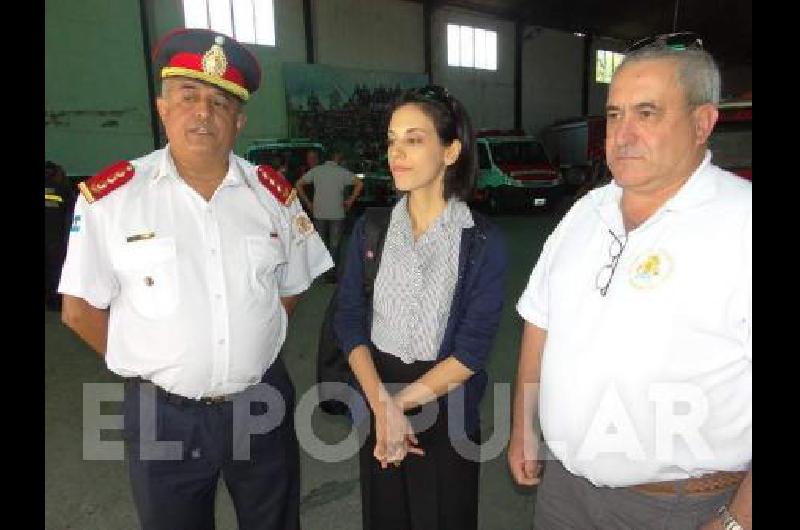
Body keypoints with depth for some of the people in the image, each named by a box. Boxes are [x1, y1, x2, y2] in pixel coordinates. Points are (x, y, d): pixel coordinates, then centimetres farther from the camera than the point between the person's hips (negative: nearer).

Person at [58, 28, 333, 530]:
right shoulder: (109, 197, -11)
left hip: (263, 404, 3)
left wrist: (250, 350, 2)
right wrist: (146, 365, 0)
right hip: (163, 414, -2)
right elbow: (80, 309, -3)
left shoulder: (273, 192, -2)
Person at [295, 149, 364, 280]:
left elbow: (298, 184, 2)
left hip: (319, 213, 2)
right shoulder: (343, 172, -3)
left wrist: (307, 202, 6)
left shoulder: (316, 170, 4)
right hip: (337, 214, -2)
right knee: (334, 244, 8)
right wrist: (350, 201, -5)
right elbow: (359, 183, -14)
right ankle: (331, 273, 10)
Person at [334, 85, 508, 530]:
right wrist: (382, 405, -17)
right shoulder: (370, 229, -2)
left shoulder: (484, 243, -11)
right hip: (376, 408, 3)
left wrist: (402, 402, -14)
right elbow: (350, 321, -6)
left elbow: (473, 349, -14)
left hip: (448, 413, -2)